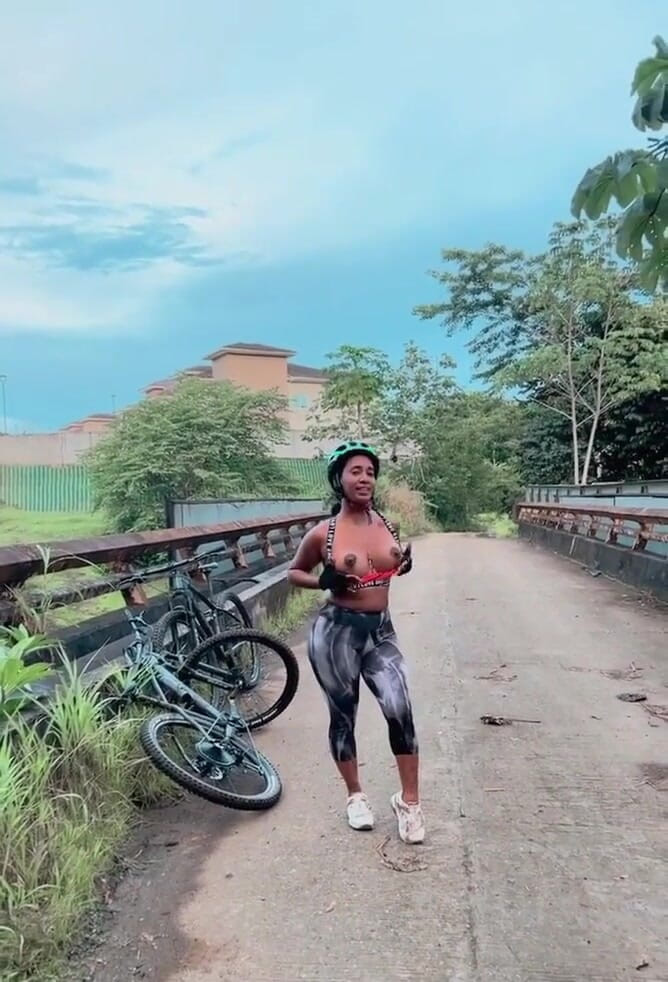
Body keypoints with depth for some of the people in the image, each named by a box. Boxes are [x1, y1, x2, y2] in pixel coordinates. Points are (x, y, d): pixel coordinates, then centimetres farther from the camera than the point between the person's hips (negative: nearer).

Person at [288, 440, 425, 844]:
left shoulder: (386, 523, 0)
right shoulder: (323, 534, -11)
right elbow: (295, 573, 4)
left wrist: (406, 564, -2)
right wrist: (324, 581, -14)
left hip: (381, 631, 3)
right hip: (336, 632, -3)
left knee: (401, 712, -6)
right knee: (343, 717, 11)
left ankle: (409, 801, 14)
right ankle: (356, 796, 33)